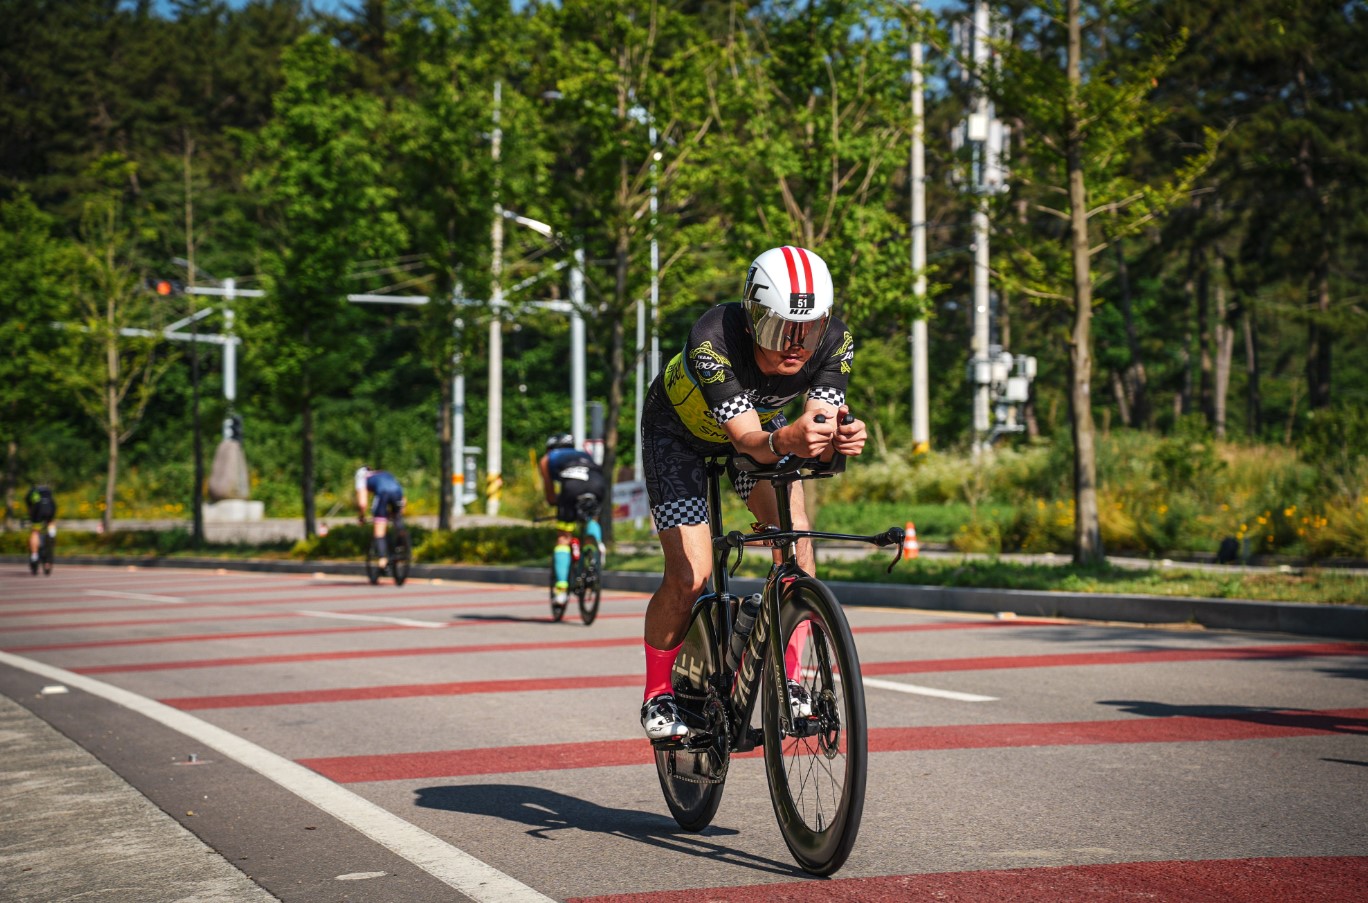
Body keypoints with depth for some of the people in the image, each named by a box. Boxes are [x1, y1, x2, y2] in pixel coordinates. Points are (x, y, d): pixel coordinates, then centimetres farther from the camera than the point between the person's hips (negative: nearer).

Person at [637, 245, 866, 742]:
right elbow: (748, 439, -46)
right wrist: (787, 440, -68)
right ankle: (658, 694, 8)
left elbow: (819, 425, -33)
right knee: (689, 576, -14)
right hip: (680, 429, -4)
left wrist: (842, 436, -56)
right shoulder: (713, 341, -41)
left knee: (797, 540, -18)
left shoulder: (836, 341, -29)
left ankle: (787, 680, -2)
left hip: (760, 420, 4)